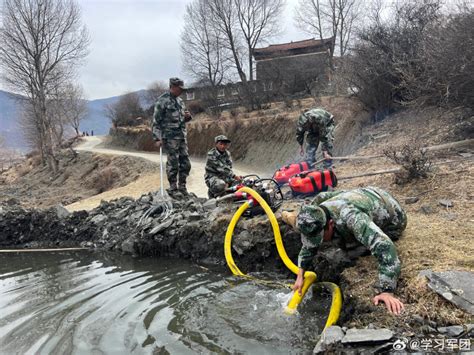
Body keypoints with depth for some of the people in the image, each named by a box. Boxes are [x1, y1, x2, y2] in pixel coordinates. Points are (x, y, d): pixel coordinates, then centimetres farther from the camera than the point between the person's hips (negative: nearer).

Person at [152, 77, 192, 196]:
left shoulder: (179, 101, 16)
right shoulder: (163, 100, -6)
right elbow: (156, 121, -9)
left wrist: (187, 117, 4)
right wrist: (157, 138, -16)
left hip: (182, 136, 7)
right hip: (170, 137, -7)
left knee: (185, 164, 7)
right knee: (173, 164, -4)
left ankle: (182, 187, 20)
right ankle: (173, 189, 7)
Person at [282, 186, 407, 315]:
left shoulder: (351, 217, -47)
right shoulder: (316, 219, -22)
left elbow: (384, 247, -53)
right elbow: (308, 246, -5)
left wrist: (387, 291, -55)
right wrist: (300, 276, -11)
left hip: (392, 218, -5)